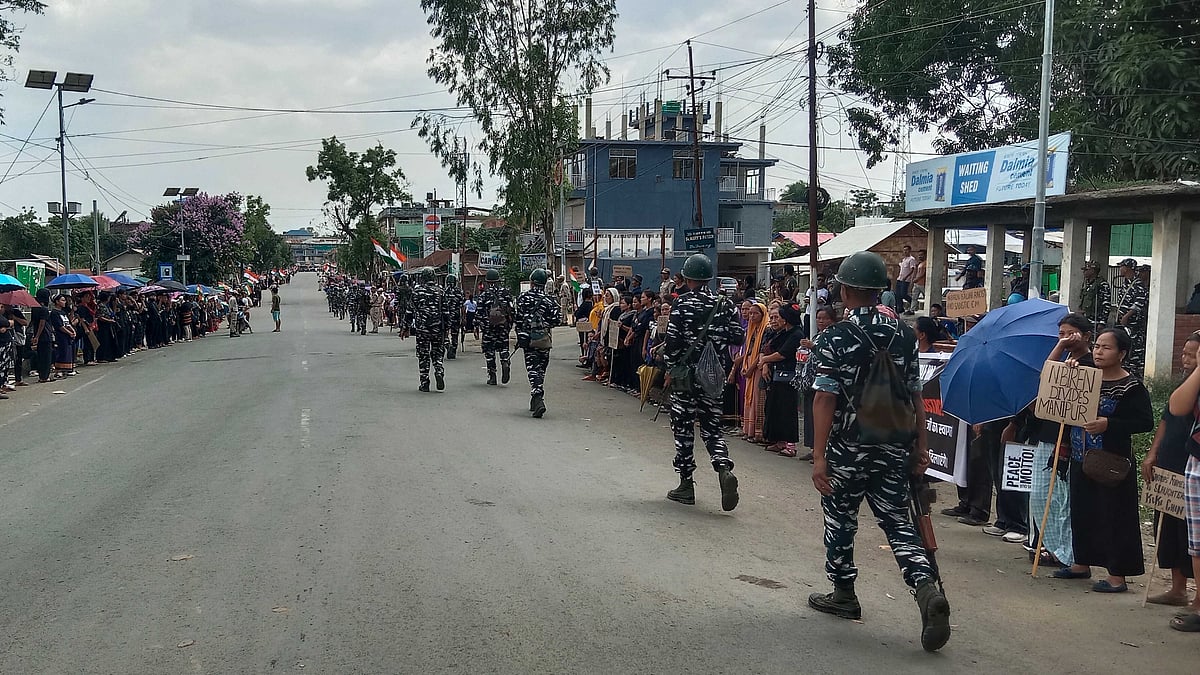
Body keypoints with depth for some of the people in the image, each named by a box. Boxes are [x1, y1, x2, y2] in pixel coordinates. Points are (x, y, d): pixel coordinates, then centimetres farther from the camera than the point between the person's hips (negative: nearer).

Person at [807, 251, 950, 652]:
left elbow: (825, 399, -15)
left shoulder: (835, 339, -11)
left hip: (848, 449, -4)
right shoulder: (904, 335, 4)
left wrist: (819, 456, -15)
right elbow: (915, 395, 6)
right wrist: (921, 445, 12)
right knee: (898, 522, 10)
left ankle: (843, 594, 26)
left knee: (840, 519, 14)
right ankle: (927, 588, -11)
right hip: (894, 449, 4)